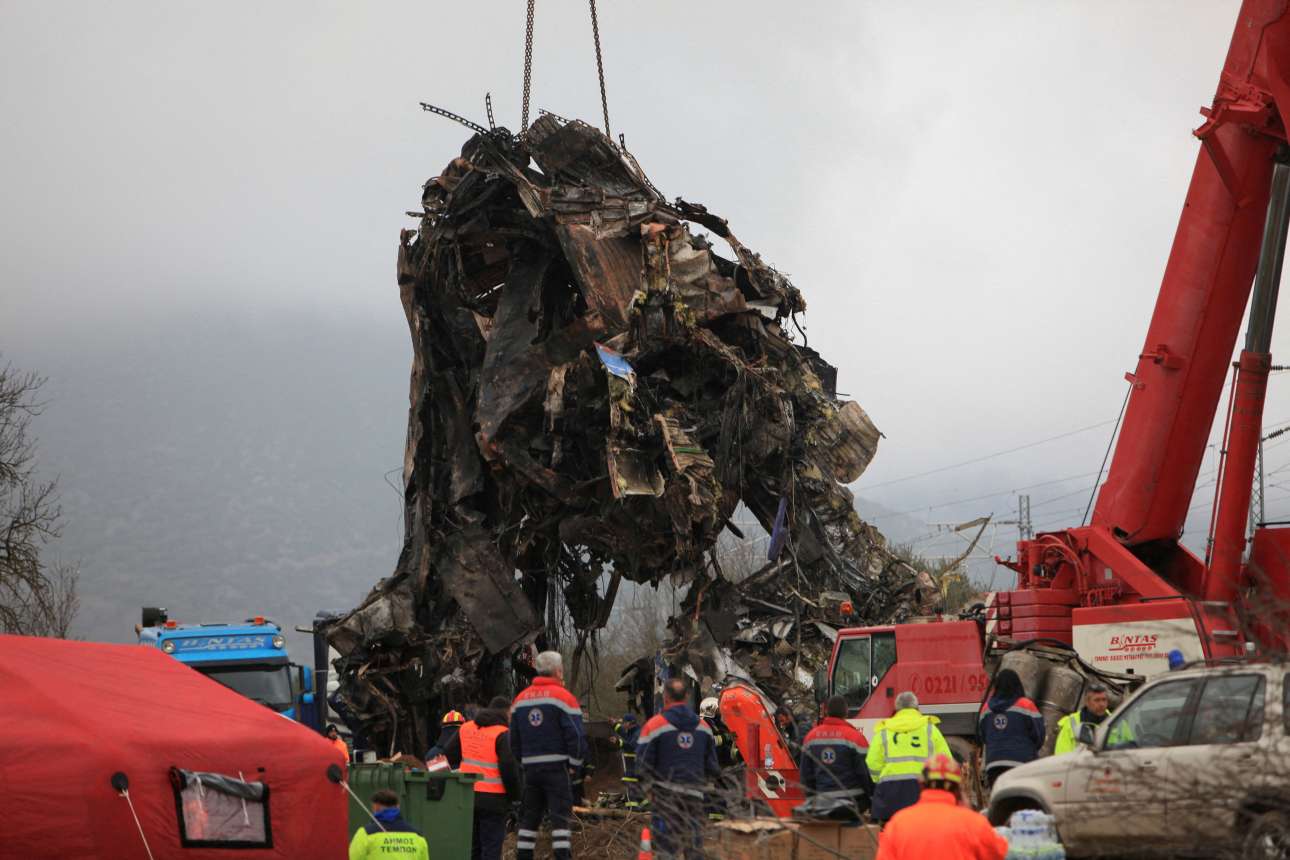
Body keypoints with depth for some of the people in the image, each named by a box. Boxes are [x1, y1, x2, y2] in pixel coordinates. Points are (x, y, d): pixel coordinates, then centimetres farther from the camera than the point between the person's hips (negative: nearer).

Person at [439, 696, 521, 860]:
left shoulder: (465, 728, 10)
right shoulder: (502, 734, -9)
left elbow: (448, 757, 13)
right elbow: (508, 766, -16)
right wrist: (514, 794, -3)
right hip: (492, 799, -6)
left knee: (472, 846, 15)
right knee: (491, 847, -2)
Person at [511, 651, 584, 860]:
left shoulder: (520, 699, 13)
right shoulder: (562, 696, -7)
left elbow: (513, 739, 17)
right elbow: (575, 735, -11)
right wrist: (575, 764, 0)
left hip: (530, 767, 5)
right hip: (556, 767, -5)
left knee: (529, 817, 11)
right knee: (560, 816, -5)